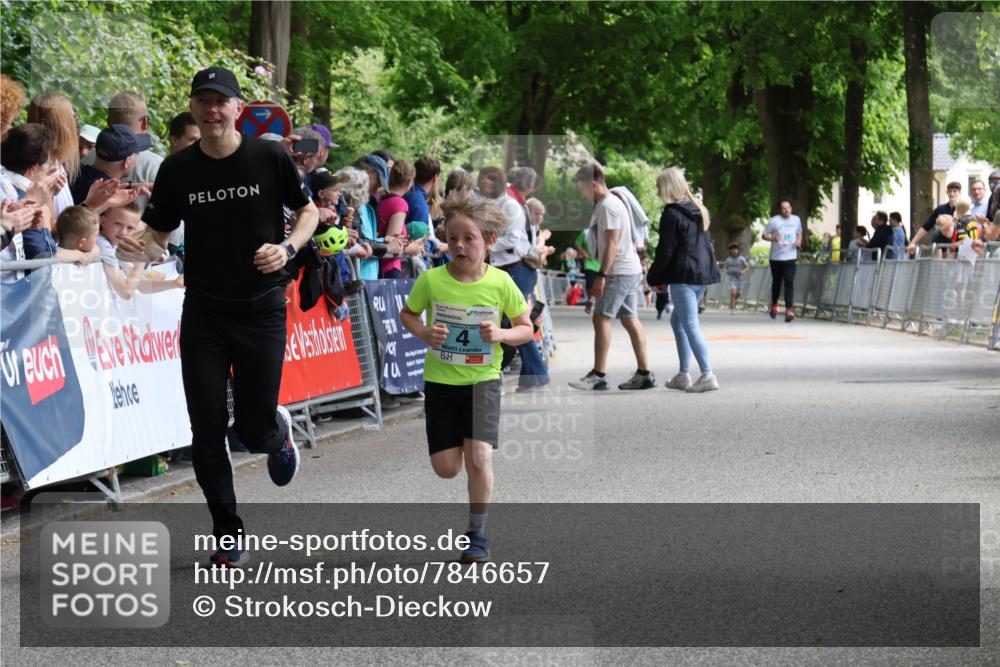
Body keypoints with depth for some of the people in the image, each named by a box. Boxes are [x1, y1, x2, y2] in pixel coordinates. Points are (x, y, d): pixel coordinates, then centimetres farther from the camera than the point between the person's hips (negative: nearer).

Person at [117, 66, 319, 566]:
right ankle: (229, 538, 13)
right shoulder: (178, 169, -1)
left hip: (260, 309, -2)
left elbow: (308, 211, 7)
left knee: (254, 431, -1)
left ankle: (278, 431, 38)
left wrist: (288, 248, -13)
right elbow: (159, 235, 5)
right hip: (203, 313, 2)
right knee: (207, 432, -1)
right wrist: (140, 250, -19)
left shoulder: (270, 158, -6)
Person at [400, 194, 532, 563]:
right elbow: (407, 314, 7)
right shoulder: (431, 280, -10)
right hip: (440, 380, 1)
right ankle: (456, 442, 40)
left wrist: (501, 335, -20)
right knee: (446, 468, 2)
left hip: (483, 380, -1)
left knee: (478, 457, -16)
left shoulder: (501, 283, -10)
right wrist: (423, 332, -14)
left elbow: (526, 328, 0)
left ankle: (478, 532, 4)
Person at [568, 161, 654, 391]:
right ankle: (644, 373, 9)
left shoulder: (608, 206, -14)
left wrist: (602, 275, -21)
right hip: (629, 269, 10)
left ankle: (598, 374, -11)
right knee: (629, 319, 9)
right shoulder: (605, 204, 18)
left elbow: (612, 244, -20)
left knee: (601, 317, -10)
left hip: (619, 271, -10)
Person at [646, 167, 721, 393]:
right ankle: (684, 374, 18)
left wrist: (654, 277, -1)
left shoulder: (672, 214, -11)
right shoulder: (699, 210, 15)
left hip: (684, 275, -9)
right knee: (678, 321, 18)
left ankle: (708, 375, -16)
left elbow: (665, 250, -12)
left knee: (690, 325, -9)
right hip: (703, 272, 9)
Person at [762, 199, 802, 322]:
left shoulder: (796, 220, 7)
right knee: (776, 282, 12)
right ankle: (774, 305, 37)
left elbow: (799, 232, 23)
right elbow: (764, 235, 0)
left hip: (790, 257, 1)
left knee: (789, 283, -12)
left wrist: (799, 241, 2)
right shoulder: (774, 221, -4)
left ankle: (789, 310, -17)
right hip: (776, 257, -1)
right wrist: (773, 238, -20)